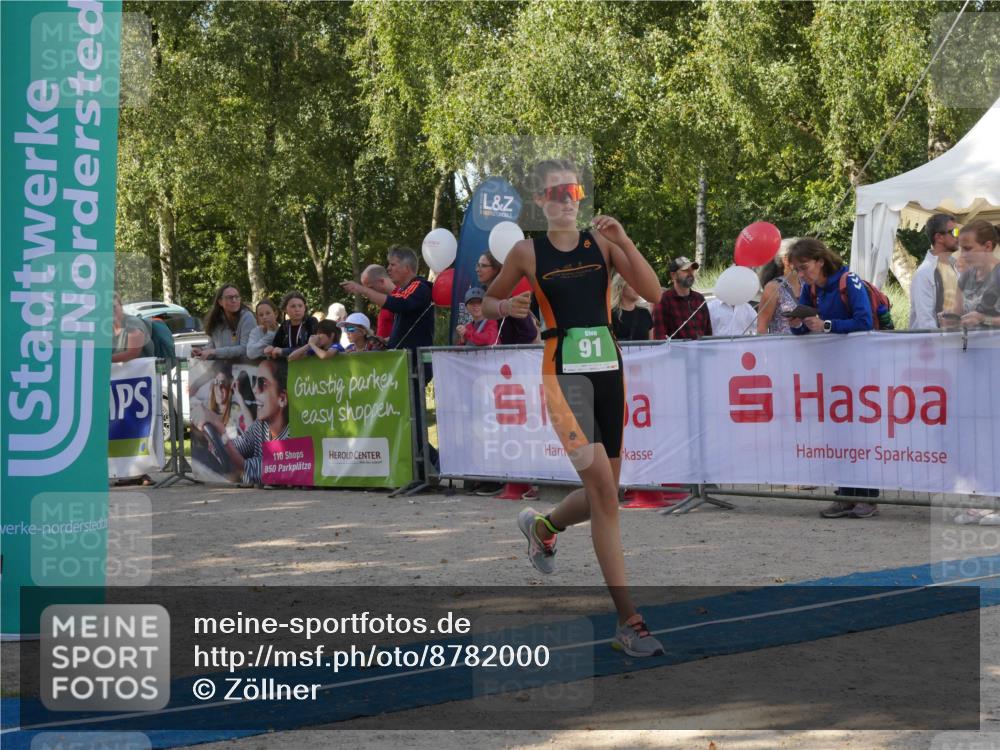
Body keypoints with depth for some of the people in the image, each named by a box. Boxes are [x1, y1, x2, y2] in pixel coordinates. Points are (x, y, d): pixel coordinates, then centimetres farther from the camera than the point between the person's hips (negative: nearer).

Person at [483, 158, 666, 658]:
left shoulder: (601, 243, 6)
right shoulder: (528, 253, 2)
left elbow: (652, 292, -5)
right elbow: (487, 303, 14)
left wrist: (623, 241, -14)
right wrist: (508, 307, -7)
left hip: (608, 370, 4)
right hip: (564, 373, -4)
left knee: (603, 495, 10)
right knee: (603, 487, -18)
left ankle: (543, 526, 45)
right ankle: (627, 621, -15)